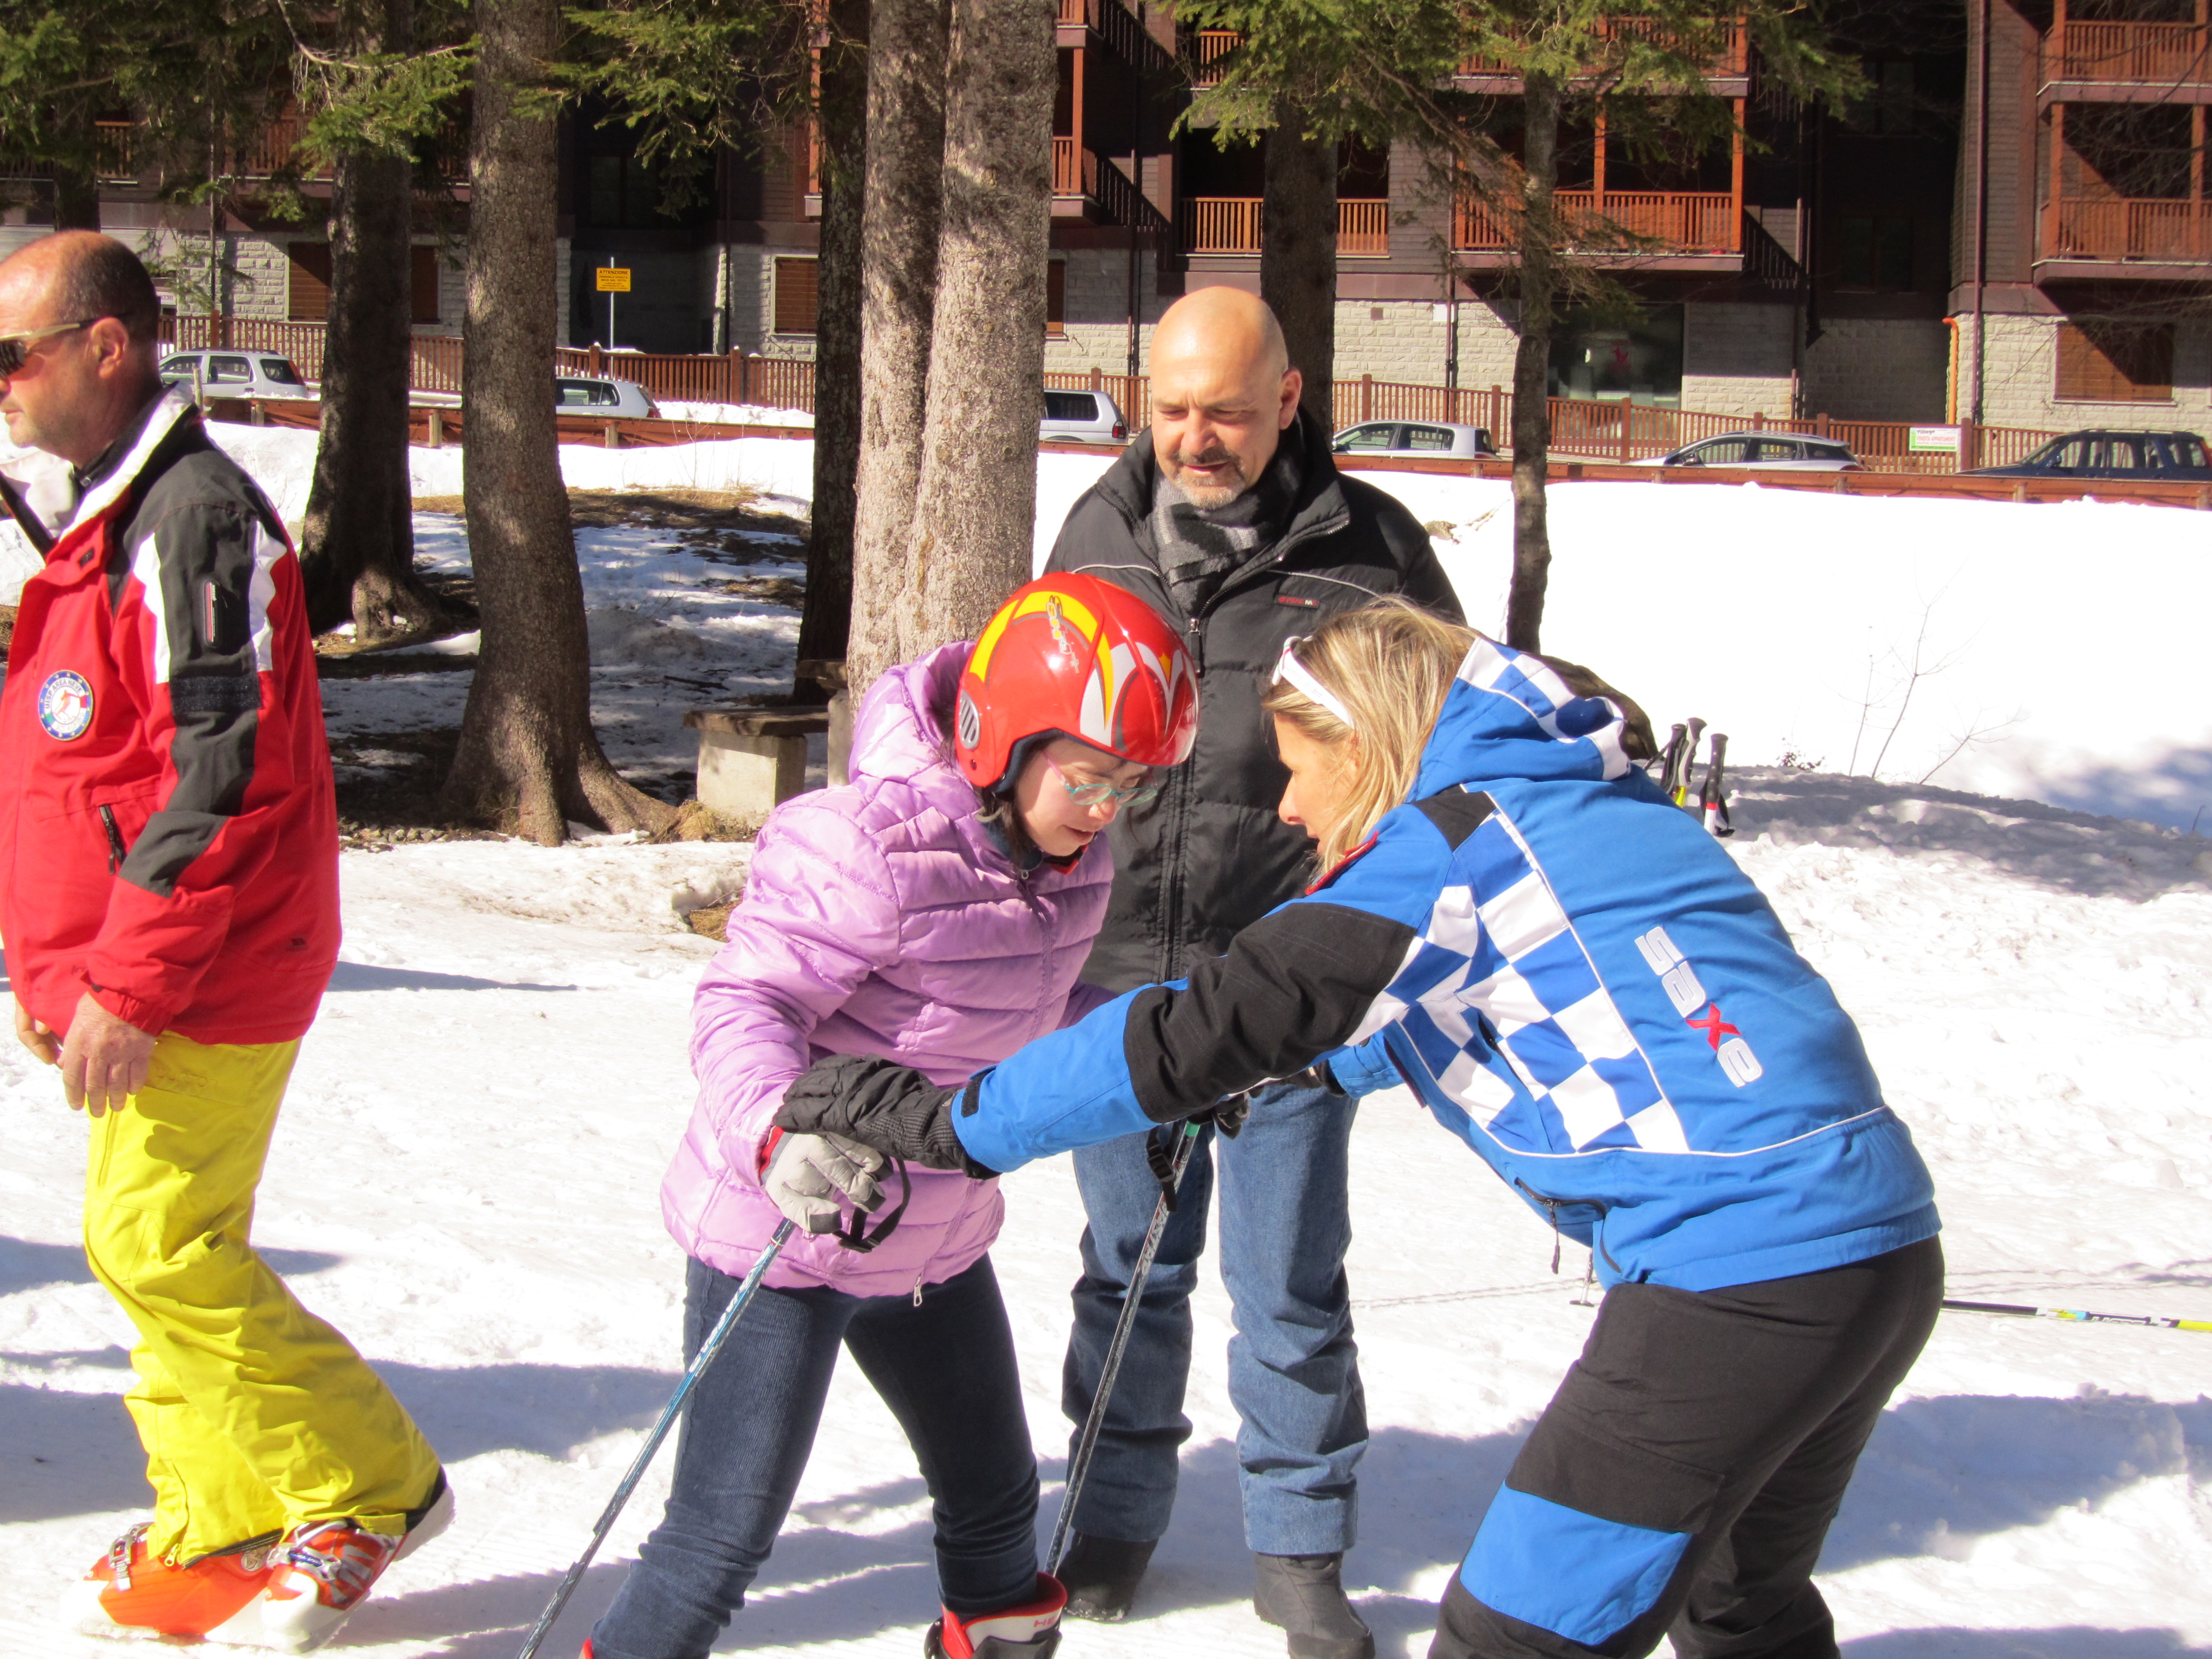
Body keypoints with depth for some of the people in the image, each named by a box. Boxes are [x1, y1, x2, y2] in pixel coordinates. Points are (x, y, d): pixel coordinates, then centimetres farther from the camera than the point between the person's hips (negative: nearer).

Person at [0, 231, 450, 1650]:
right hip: (125, 969, 10)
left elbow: (225, 774, -23)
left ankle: (375, 1492, 7)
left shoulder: (194, 517, -16)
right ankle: (217, 1534, 21)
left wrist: (130, 984, -22)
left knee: (164, 1249, -7)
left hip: (205, 977, -10)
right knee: (156, 1248, 12)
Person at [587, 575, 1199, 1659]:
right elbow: (747, 1004, -28)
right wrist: (779, 1134, -45)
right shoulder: (870, 849, -26)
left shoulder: (1070, 865, 0)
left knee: (994, 1497, 24)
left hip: (933, 1237, 8)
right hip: (780, 1241, -8)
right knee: (724, 1537, -7)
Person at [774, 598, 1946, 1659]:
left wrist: (946, 1121, -4)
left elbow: (1205, 1034, -11)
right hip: (1890, 1257, 9)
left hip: (1741, 1280, -9)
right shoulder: (1590, 805, 20)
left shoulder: (1448, 847, -6)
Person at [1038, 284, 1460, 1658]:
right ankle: (1118, 1509, 31)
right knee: (1131, 1267, 14)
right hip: (1116, 973, 3)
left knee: (1292, 1287, 4)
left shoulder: (1369, 544, -5)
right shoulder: (1104, 530, 5)